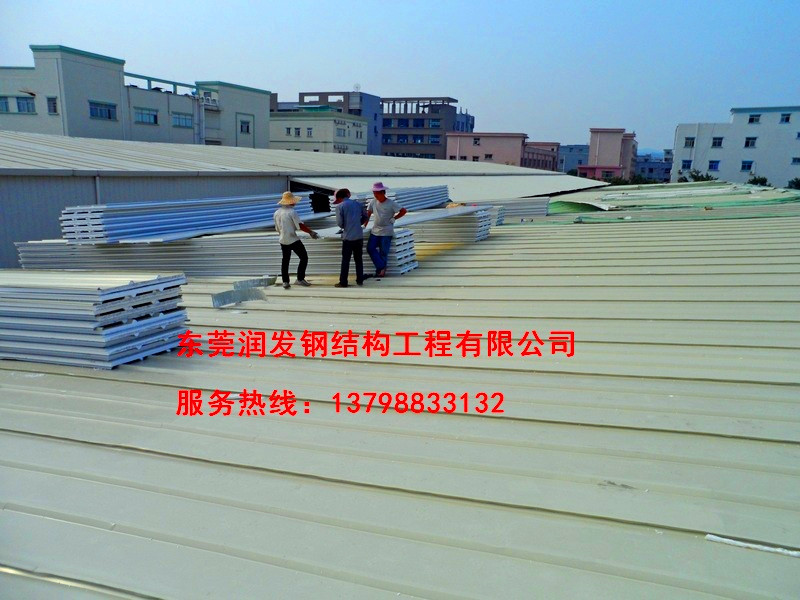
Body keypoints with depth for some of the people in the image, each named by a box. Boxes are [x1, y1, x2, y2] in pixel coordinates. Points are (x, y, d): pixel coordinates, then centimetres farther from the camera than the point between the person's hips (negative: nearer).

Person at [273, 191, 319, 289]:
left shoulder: (277, 213, 6)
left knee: (285, 260, 14)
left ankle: (285, 282, 12)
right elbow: (300, 225, -18)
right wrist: (311, 232, -9)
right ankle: (300, 279, -1)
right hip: (293, 240, -7)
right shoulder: (292, 212, -14)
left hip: (283, 240, 7)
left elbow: (277, 228, 14)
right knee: (304, 257, 3)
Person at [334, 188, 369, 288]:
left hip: (348, 237, -4)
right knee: (359, 259, 13)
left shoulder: (340, 206, -7)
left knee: (345, 260, 2)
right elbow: (366, 217, 15)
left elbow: (339, 223, -9)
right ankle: (360, 280, 17)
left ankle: (343, 282, 4)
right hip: (359, 236, 4)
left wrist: (345, 226, 11)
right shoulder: (358, 204, 8)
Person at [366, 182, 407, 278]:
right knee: (370, 248, -7)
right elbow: (368, 214, 12)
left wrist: (393, 218, -4)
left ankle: (380, 270, 12)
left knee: (383, 252, -2)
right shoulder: (373, 202, 1)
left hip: (386, 231, -5)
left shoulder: (391, 203, -10)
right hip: (375, 230, 5)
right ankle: (382, 268, 1)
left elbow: (403, 211, -5)